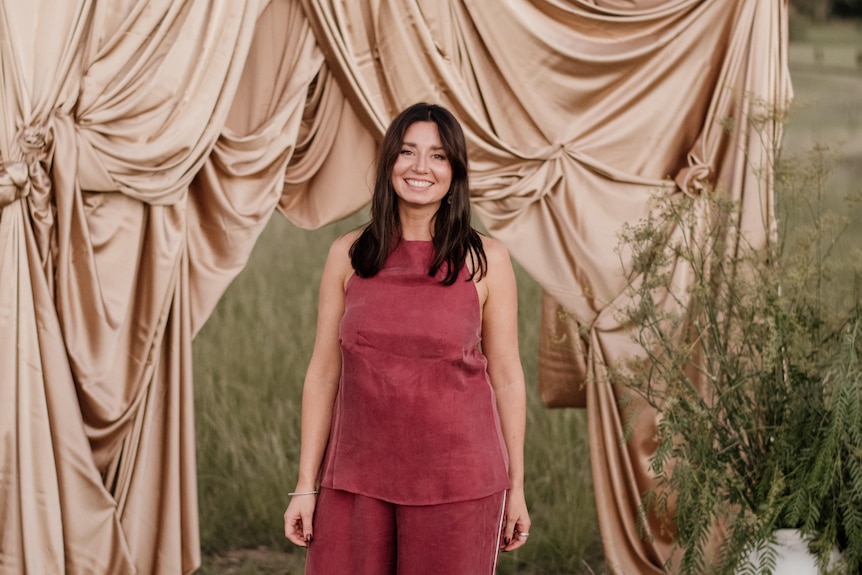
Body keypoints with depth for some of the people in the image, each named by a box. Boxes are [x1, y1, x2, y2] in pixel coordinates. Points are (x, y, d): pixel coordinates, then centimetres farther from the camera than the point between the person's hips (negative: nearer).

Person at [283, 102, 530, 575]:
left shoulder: (485, 260, 0)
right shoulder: (348, 255, 4)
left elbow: (506, 376, 3)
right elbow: (323, 373, 5)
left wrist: (515, 487, 3)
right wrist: (306, 486, 3)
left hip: (456, 482, -1)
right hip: (358, 478, 2)